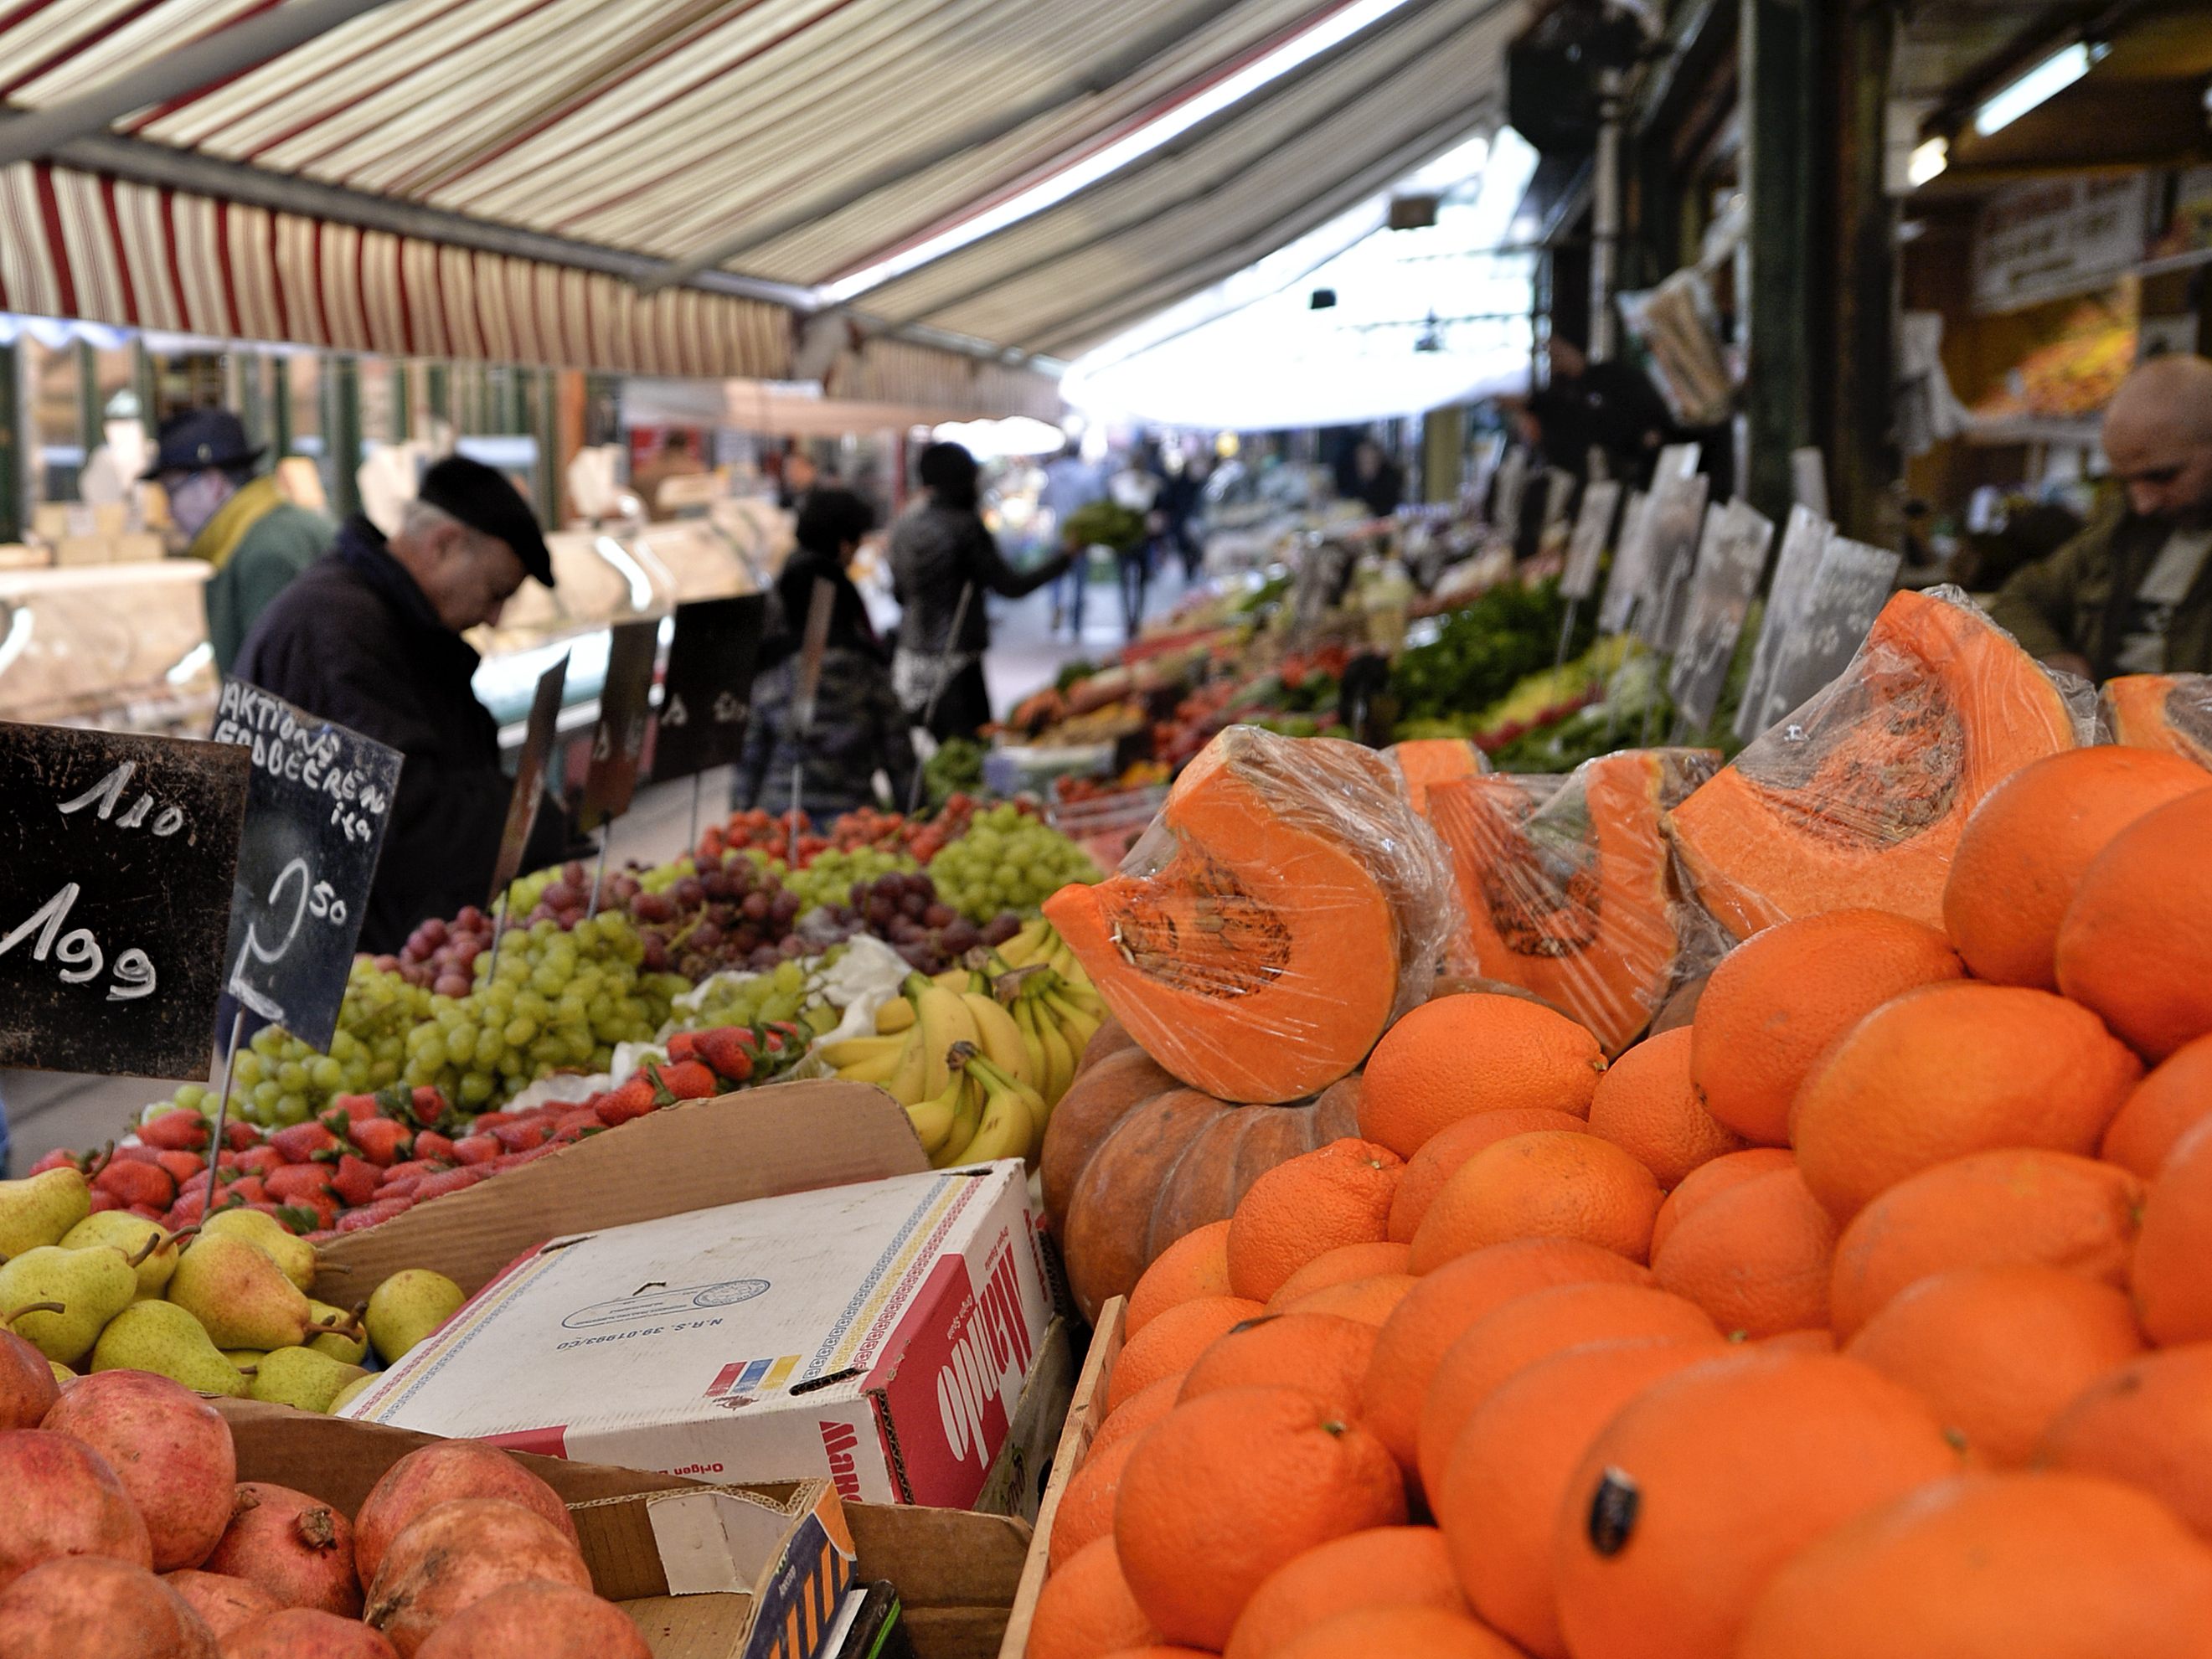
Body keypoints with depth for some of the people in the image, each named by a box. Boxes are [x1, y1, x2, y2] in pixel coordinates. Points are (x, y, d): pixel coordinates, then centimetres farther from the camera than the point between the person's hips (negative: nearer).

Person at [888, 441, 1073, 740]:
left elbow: (898, 592, 13)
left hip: (911, 656, 7)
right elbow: (1010, 586, -11)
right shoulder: (966, 527, -13)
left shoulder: (905, 525, 6)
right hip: (956, 660, -7)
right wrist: (1066, 556, -2)